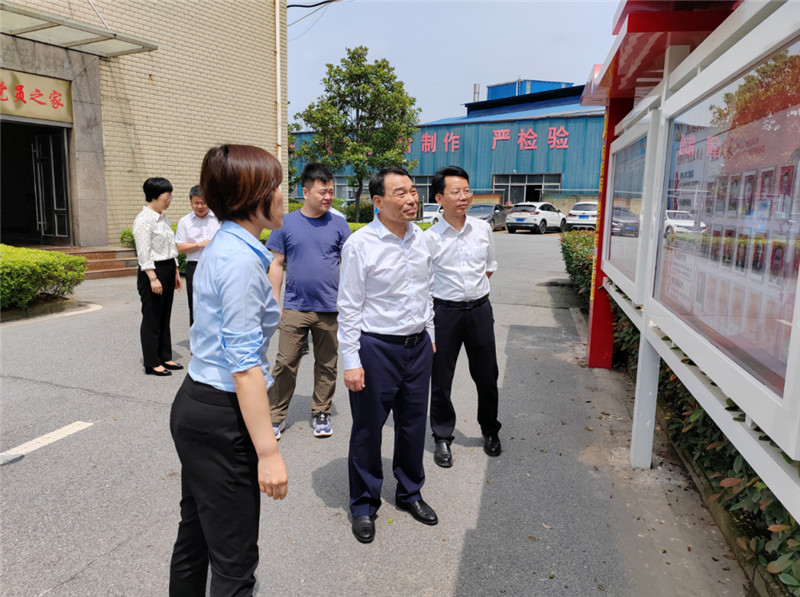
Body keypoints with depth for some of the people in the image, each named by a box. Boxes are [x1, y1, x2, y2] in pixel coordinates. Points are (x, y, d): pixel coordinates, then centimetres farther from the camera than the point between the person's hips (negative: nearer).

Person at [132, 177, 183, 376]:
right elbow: (144, 252, -18)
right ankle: (151, 363, 7)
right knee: (152, 318, -1)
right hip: (152, 271, -9)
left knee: (164, 317, 14)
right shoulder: (144, 220, -13)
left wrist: (176, 272, 18)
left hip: (168, 270, 9)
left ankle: (165, 358, 23)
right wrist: (153, 278, -23)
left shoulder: (163, 218, 14)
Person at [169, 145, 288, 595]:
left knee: (195, 537, 25)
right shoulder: (241, 260, -21)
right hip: (221, 418, -10)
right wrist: (268, 451, -22)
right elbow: (244, 365, -24)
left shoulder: (223, 246, 9)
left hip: (195, 406, 10)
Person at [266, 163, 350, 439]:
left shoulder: (339, 225, 3)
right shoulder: (286, 223, 2)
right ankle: (276, 416, 15)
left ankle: (321, 414, 27)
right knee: (285, 364, 0)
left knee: (327, 365, 11)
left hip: (330, 309, 1)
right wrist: (274, 302, 0)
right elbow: (277, 264, 5)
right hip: (295, 307, -1)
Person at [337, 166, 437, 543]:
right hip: (376, 347, -5)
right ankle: (364, 505, 31)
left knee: (413, 424, 18)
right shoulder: (360, 244, -14)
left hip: (418, 346, 6)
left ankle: (410, 493, 41)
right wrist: (351, 361, -14)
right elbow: (349, 307, -13)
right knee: (368, 430, 9)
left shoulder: (420, 237, 4)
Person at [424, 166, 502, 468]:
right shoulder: (430, 238, -9)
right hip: (445, 311, -3)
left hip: (480, 309, 3)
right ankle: (442, 438, 27)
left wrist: (472, 289, 10)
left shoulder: (483, 229, 2)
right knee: (441, 379, 7)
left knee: (487, 376, 14)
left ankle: (490, 430, 38)